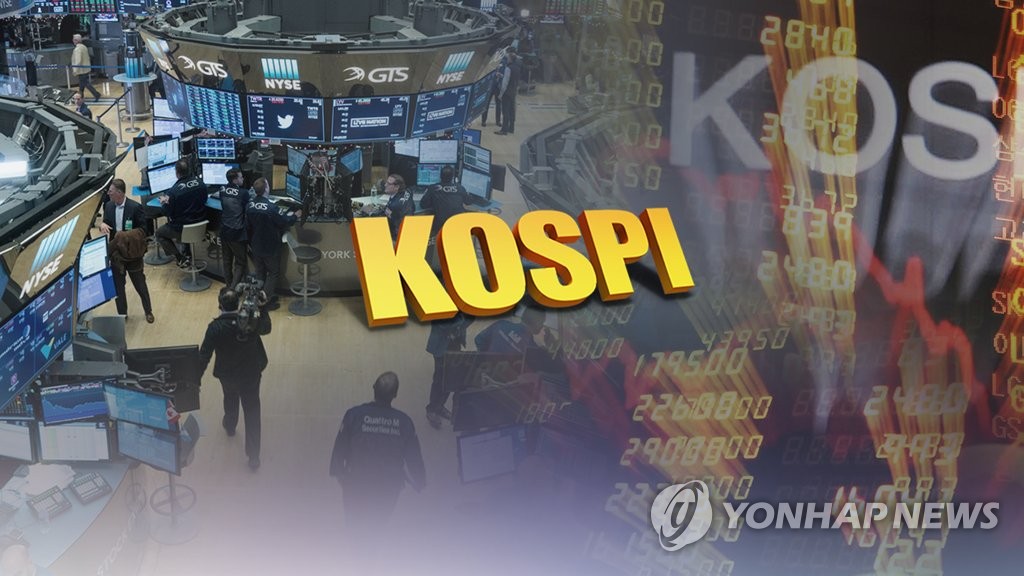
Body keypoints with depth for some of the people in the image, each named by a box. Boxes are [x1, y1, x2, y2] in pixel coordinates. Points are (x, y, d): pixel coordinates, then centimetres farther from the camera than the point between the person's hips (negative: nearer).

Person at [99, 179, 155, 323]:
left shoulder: (135, 207, -16)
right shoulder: (108, 206, 0)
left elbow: (143, 230, -11)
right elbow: (106, 224, 8)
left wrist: (127, 236, -23)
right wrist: (102, 224, -15)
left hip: (132, 253, -4)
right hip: (115, 252, 5)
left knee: (140, 284, 10)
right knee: (117, 286, 13)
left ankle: (148, 311, 29)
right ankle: (122, 314, 28)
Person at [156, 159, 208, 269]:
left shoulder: (173, 191, -23)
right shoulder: (200, 184, -9)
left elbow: (167, 213, -13)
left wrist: (164, 202, 9)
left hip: (182, 230, -5)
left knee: (159, 233, 20)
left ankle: (181, 259, 9)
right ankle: (187, 254, 39)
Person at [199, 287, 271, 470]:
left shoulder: (215, 327, -26)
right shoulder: (251, 322, -22)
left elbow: (204, 355, -20)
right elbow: (266, 329, 2)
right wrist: (263, 306, 8)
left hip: (227, 376, 0)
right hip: (251, 375, 0)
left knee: (230, 399, 33)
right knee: (252, 412, 11)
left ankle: (230, 426, 63)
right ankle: (253, 456, 16)